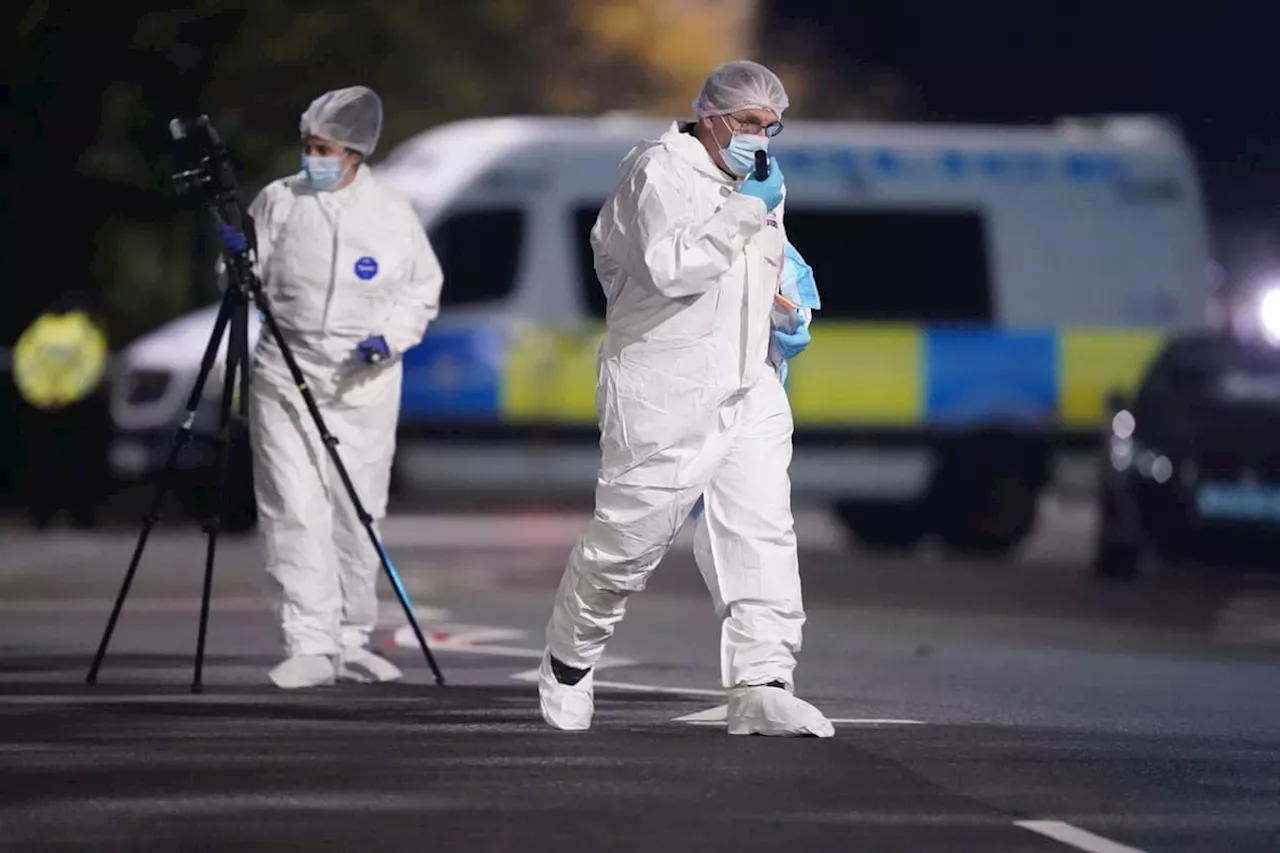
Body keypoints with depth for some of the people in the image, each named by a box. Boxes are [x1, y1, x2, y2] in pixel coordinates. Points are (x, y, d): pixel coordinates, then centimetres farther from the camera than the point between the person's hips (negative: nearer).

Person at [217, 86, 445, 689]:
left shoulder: (391, 214, 1)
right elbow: (255, 280, 6)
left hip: (364, 384, 1)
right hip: (285, 375, -1)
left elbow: (423, 290, 7)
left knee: (356, 517, 7)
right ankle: (310, 646, -10)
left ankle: (350, 641, 20)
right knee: (294, 513, -10)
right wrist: (237, 260, -16)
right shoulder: (278, 202, 1)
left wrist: (391, 338, -9)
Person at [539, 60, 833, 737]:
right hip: (664, 395, -6)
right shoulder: (661, 170, -9)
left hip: (749, 394, 7)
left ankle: (761, 688, -15)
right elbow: (673, 268, -23)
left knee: (762, 532, -9)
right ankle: (568, 664, 26)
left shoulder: (759, 183, 15)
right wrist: (745, 209, -23)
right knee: (629, 537, 3)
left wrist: (788, 328, 14)